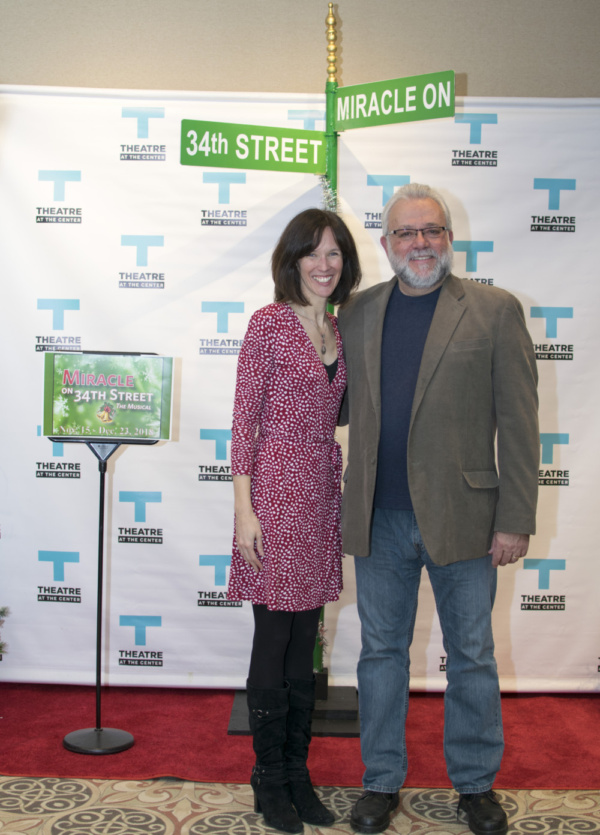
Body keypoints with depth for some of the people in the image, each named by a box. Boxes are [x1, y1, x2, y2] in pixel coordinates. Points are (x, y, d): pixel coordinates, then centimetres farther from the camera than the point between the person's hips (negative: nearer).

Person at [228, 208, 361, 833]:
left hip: (323, 491, 6)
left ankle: (298, 774, 26)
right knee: (274, 641, 3)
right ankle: (270, 781, 19)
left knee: (304, 645, 13)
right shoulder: (270, 323, -6)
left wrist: (340, 493, 13)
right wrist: (244, 508, -13)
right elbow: (245, 419, -8)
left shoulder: (339, 331, 13)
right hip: (277, 488, -6)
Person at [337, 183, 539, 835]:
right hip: (379, 520, 3)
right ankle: (381, 782, 32)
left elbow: (518, 423, -6)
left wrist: (515, 520, -9)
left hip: (461, 518, -2)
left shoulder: (495, 310, -2)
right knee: (381, 652, 14)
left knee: (471, 657, 13)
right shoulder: (356, 314, 7)